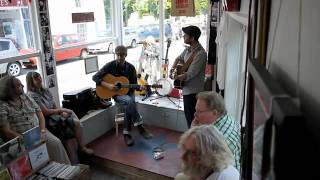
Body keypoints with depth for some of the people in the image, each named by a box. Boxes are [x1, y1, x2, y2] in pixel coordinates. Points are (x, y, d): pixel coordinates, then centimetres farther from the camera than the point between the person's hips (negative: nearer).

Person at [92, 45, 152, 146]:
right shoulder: (110, 65, -6)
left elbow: (134, 84, 7)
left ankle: (127, 133, -16)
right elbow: (95, 77, -8)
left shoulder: (130, 68, 2)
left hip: (128, 92, 3)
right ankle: (140, 127, -24)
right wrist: (107, 85, -20)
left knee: (129, 107, -31)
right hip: (116, 94, -2)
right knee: (130, 101, -34)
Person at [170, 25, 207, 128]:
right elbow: (178, 58, 24)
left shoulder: (200, 53, -24)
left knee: (192, 119, 1)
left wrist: (174, 77, -14)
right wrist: (173, 68, 4)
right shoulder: (188, 49, 5)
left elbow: (189, 75, -27)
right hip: (187, 89, 9)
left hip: (193, 91, -9)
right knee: (188, 115, 21)